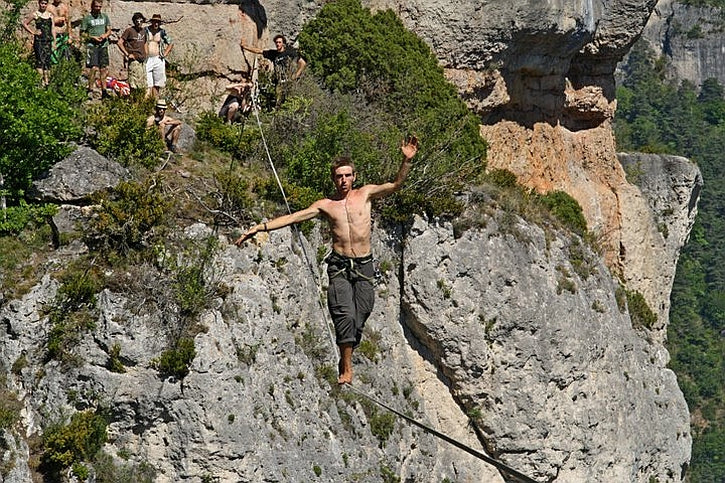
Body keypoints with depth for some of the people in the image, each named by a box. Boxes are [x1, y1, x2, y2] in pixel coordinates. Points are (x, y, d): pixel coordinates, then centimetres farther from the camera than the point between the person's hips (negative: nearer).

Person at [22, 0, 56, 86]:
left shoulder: (50, 15, 13)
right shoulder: (35, 14, 1)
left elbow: (53, 28, 12)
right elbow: (24, 24, 4)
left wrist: (54, 41, 7)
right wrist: (33, 32, -4)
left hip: (48, 40, 4)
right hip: (38, 40, -4)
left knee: (47, 60, 4)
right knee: (40, 59, -12)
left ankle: (47, 79, 8)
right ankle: (41, 79, -16)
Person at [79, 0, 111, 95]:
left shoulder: (104, 16, 14)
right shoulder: (87, 18, 1)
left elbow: (109, 30, 16)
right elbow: (82, 33, 1)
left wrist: (105, 35, -6)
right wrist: (93, 37, -12)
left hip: (103, 45, 4)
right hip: (92, 45, -4)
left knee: (104, 69, 3)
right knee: (94, 68, -14)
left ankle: (104, 90, 8)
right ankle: (90, 90, -9)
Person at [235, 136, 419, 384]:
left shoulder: (365, 194, 7)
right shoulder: (325, 205, 6)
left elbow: (396, 184, -1)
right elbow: (292, 217, 4)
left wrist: (406, 161, -18)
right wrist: (259, 228, -3)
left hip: (364, 266, 1)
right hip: (339, 266, -1)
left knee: (359, 319, -1)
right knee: (345, 315, -18)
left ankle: (345, 361, 17)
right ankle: (346, 368, -13)